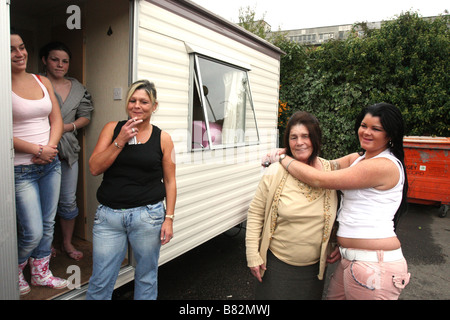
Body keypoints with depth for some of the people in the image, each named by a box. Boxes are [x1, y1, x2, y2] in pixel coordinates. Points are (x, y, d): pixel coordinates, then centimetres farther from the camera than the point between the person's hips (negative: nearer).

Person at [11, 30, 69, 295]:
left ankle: (41, 273, 33)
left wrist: (50, 147, -8)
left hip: (50, 164, 6)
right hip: (21, 169, -5)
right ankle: (15, 273, 28)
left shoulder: (43, 82, 9)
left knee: (48, 224, 14)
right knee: (33, 232, -2)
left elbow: (57, 120, 8)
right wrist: (38, 150, -15)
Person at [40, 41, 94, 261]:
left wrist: (68, 126, -5)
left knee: (69, 201, 8)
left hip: (68, 150, 3)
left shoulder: (77, 88, 10)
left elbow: (85, 116, 12)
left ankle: (67, 244, 25)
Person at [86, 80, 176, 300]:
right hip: (109, 215, 1)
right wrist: (120, 141, -12)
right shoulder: (112, 129, 4)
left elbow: (170, 181, 3)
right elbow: (94, 168, -3)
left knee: (146, 277, 13)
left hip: (148, 215, 0)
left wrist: (169, 218, -3)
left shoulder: (162, 138, 1)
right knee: (100, 281, 8)